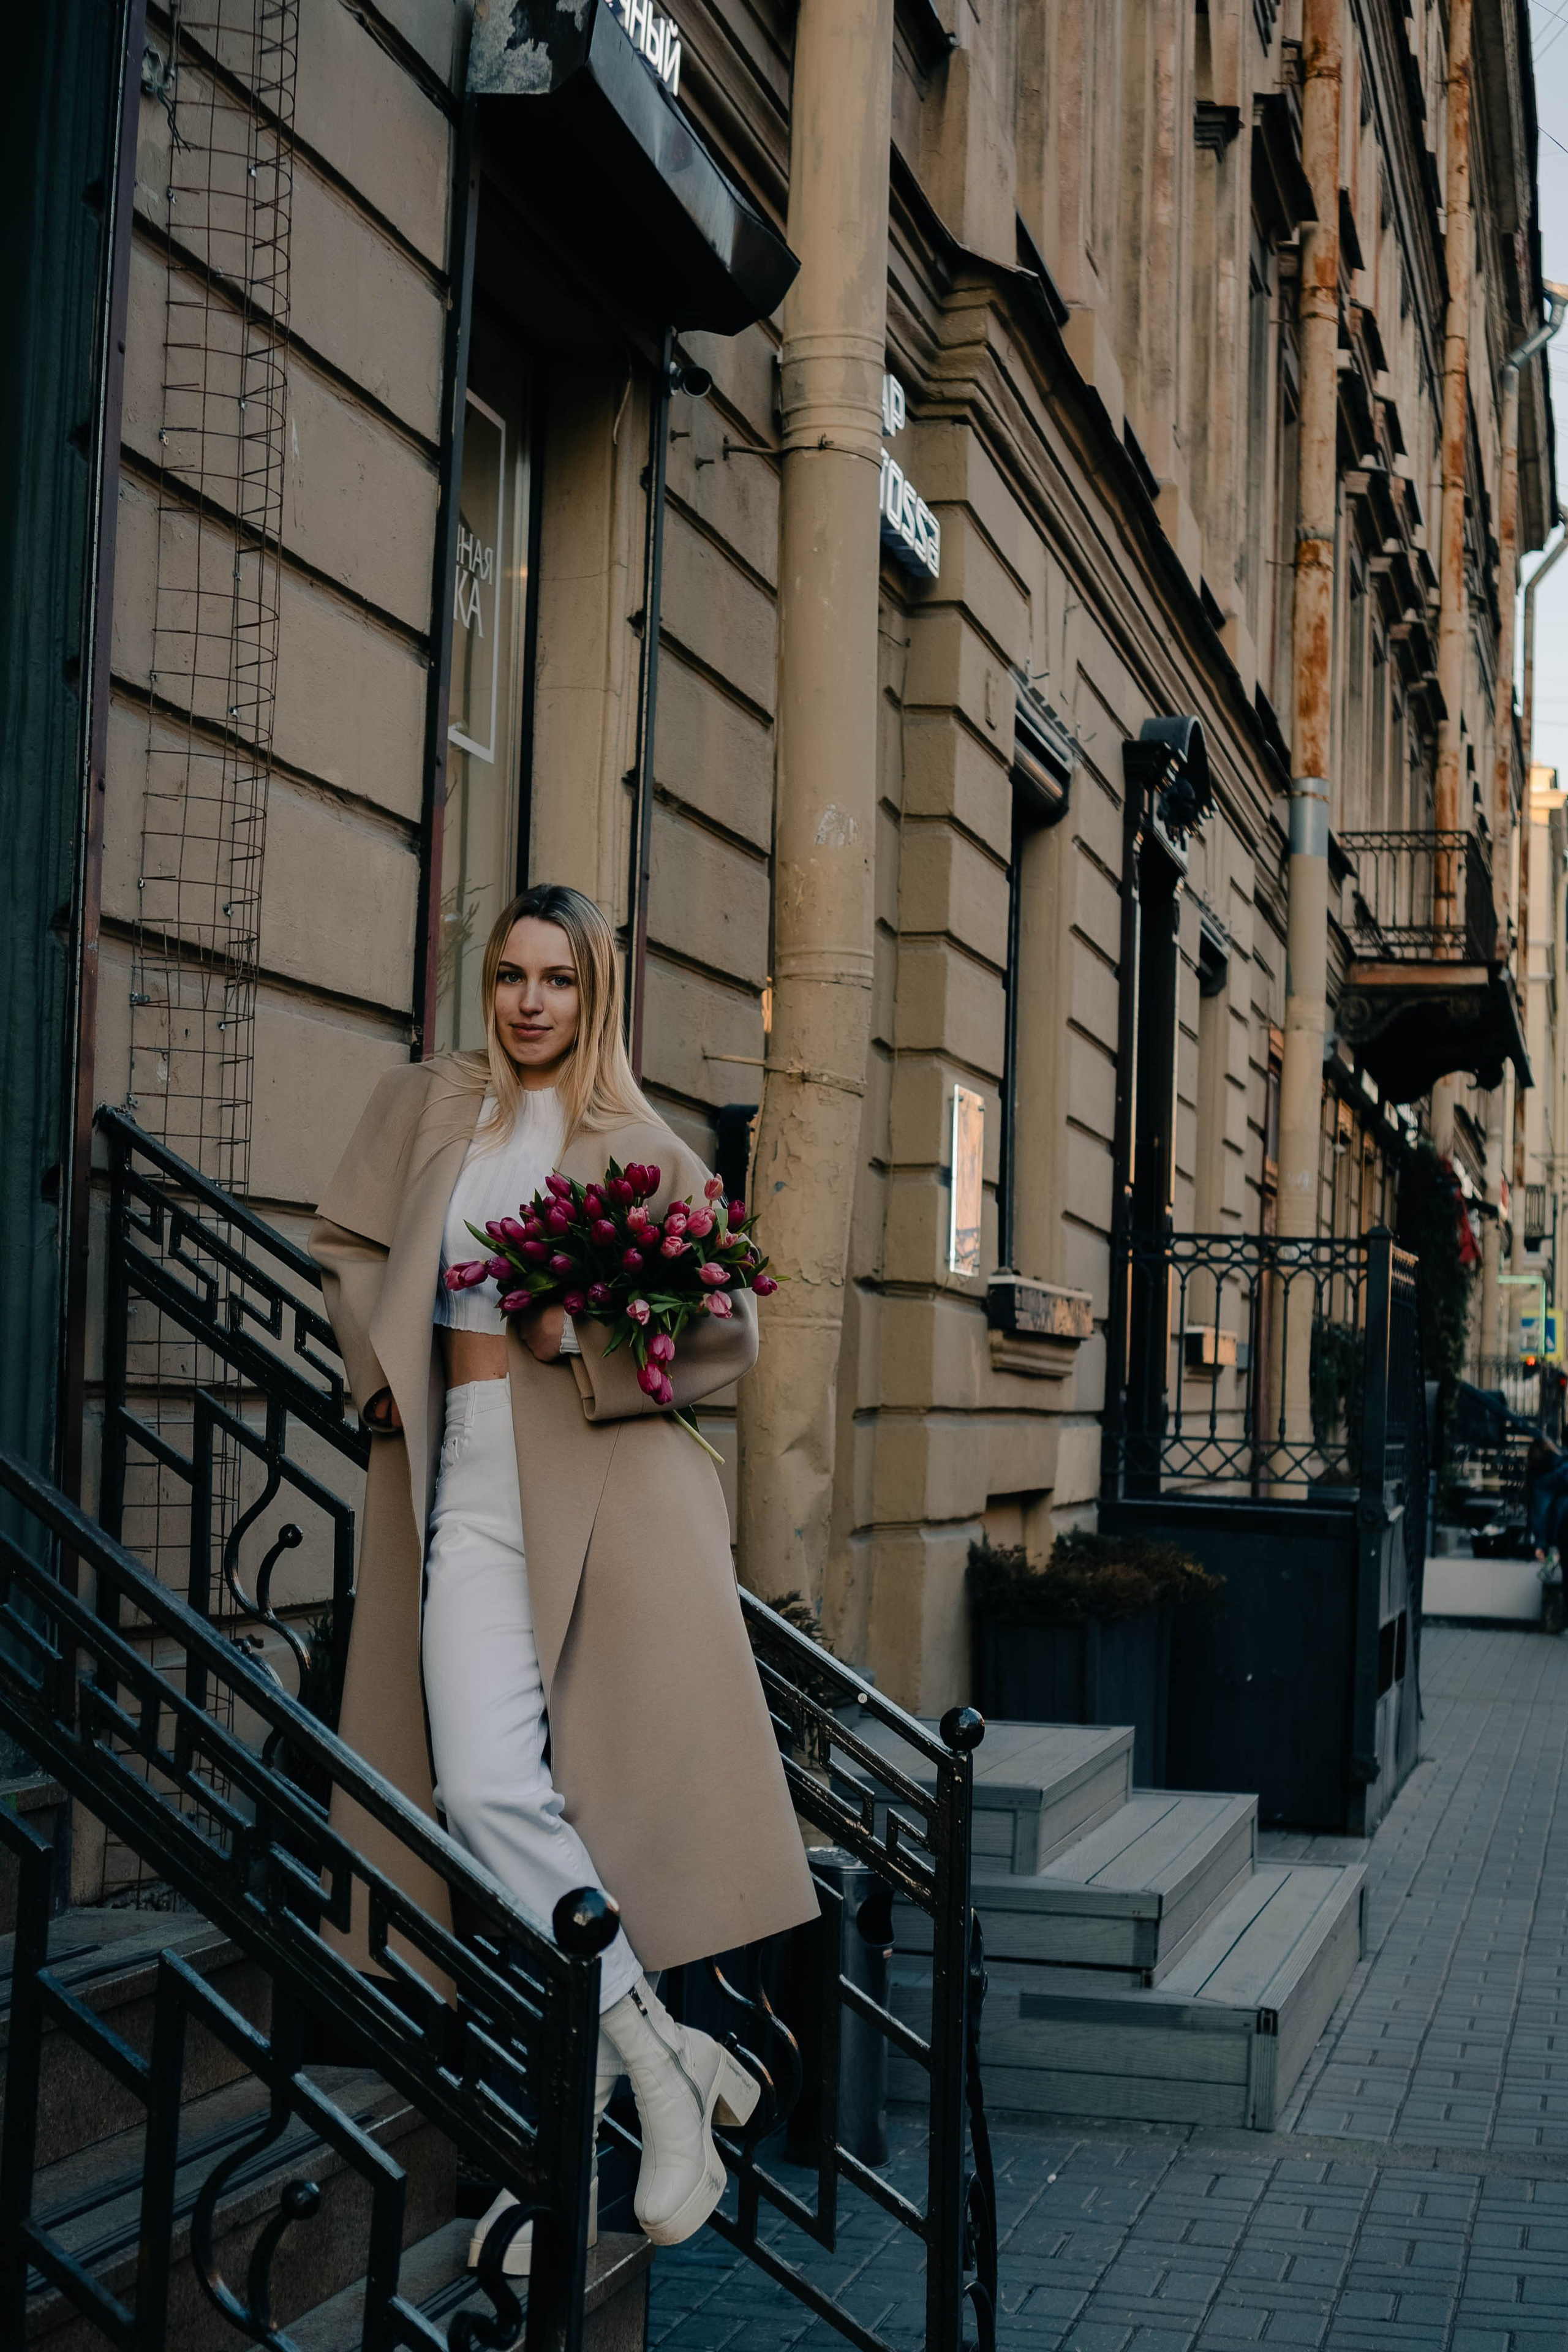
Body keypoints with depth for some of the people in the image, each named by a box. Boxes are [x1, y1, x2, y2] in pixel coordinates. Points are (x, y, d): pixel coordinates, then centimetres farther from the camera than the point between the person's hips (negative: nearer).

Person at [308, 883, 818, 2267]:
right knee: (489, 1790, -13)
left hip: (604, 1471, -1)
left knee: (629, 1783, -6)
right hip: (469, 1473, 2)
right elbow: (349, 1245, 22)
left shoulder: (648, 1151, 10)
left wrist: (590, 1333, -9)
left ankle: (577, 2092, 5)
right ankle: (664, 2059, -6)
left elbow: (727, 1333, 7)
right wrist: (388, 1365, 5)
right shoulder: (425, 1105, 16)